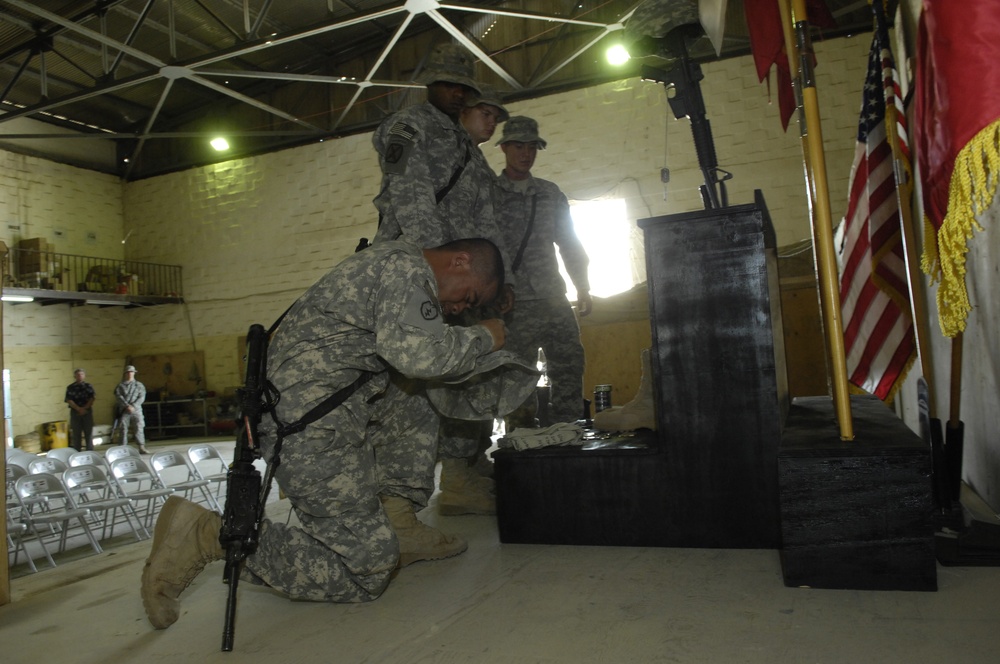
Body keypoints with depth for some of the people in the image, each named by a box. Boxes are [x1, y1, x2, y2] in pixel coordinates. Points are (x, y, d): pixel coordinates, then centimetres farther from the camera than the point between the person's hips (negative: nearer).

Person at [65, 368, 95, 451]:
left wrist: (84, 408, -13)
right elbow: (69, 400, -4)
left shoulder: (88, 386, 7)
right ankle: (77, 452, 6)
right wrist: (79, 409, -14)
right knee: (76, 433, 1)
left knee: (89, 432, 3)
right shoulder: (70, 387, 5)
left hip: (87, 412, 1)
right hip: (75, 412, -1)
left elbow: (91, 399, 0)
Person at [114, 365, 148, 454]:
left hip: (136, 409, 0)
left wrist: (133, 406, -12)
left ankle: (141, 448, -8)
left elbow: (141, 397, 3)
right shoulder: (120, 386, 12)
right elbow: (118, 397, -1)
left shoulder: (139, 385, 13)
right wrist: (127, 406, -15)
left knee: (139, 427, -8)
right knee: (124, 429, -1)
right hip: (124, 410, 0)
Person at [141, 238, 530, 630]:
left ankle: (397, 526, 15)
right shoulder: (407, 265, -10)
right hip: (312, 430, -11)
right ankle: (210, 535, -6)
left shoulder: (395, 269, 22)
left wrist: (495, 358, 27)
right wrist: (482, 337, -7)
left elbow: (414, 367, 29)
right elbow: (417, 354, -25)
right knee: (366, 572, -5)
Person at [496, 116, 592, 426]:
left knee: (569, 367, 1)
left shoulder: (551, 193, 16)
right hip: (514, 304, -4)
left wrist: (582, 287, 11)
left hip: (554, 299, 4)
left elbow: (570, 243, 18)